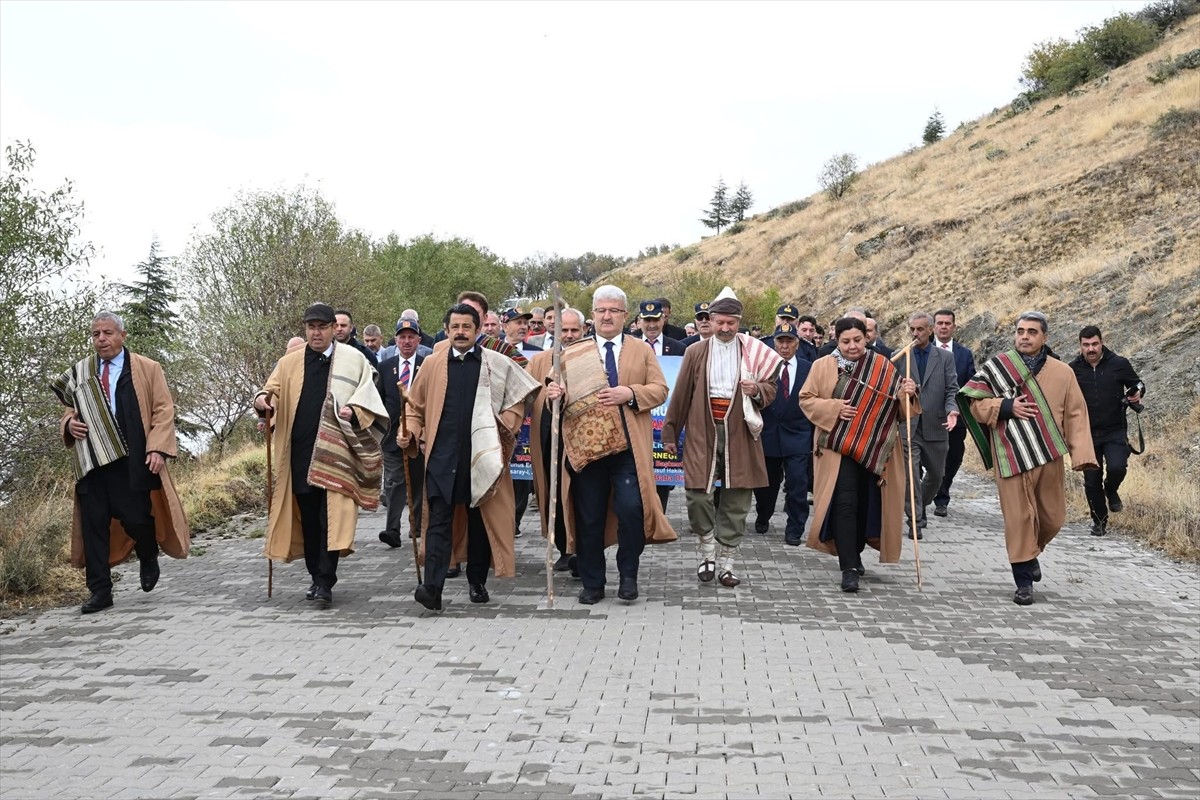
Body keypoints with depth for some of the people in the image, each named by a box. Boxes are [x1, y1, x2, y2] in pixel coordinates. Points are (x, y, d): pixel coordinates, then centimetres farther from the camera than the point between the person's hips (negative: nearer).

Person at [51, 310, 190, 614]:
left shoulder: (147, 369, 5)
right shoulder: (80, 372, 13)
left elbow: (163, 410, 1)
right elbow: (70, 409, 23)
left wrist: (157, 448, -12)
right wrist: (69, 423, -2)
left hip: (133, 461, -3)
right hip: (91, 460, 3)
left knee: (136, 517, -3)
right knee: (93, 523, 0)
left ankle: (148, 558, 30)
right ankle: (100, 590, 7)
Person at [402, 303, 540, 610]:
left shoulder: (497, 364, 4)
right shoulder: (432, 364, 8)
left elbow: (519, 399, 13)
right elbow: (416, 406, 14)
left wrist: (505, 424, -3)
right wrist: (410, 433, -1)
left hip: (482, 455, 0)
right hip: (442, 455, 0)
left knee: (481, 520, 8)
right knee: (439, 520, -7)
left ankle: (478, 583, 22)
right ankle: (432, 589, -13)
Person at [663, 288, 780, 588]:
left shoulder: (754, 354, 7)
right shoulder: (696, 352, 7)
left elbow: (770, 391, 13)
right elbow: (680, 395, 9)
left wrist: (756, 390, -11)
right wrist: (670, 433, 9)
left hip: (739, 434, 1)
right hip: (703, 433, 0)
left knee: (736, 501, 3)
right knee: (698, 495, -7)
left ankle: (725, 563, 15)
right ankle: (707, 554, 15)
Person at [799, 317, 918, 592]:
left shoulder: (883, 367, 6)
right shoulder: (823, 366, 2)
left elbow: (898, 409, 7)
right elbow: (806, 400, 2)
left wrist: (907, 395, -15)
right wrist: (834, 408, -14)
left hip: (875, 449, 3)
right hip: (839, 448, -2)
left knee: (867, 504, 8)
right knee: (845, 504, -12)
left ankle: (854, 553, 29)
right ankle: (849, 567, -13)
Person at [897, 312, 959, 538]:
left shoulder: (945, 357, 4)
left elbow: (952, 389, -1)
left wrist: (951, 410, -18)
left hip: (935, 427, 2)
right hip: (907, 428, -2)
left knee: (936, 475, 15)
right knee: (911, 476, -7)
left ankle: (920, 508, 39)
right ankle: (915, 520, 0)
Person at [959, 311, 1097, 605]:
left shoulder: (1062, 373, 3)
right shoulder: (996, 367, -1)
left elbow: (1075, 415, 2)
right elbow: (973, 403, 1)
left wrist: (1082, 455, -8)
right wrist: (1005, 406, -15)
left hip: (1049, 455, 3)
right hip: (1012, 455, -2)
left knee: (1052, 516, 10)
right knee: (1018, 517, -4)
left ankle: (1032, 553, 39)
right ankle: (1024, 582, 5)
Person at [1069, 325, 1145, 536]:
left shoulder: (1119, 364, -5)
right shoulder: (1073, 369, -3)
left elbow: (1138, 384, 10)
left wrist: (1137, 394, -13)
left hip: (1115, 432, -1)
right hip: (1087, 434, 1)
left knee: (1116, 467, -24)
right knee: (1091, 481, 5)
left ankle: (1111, 491, 12)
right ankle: (1099, 520, 27)